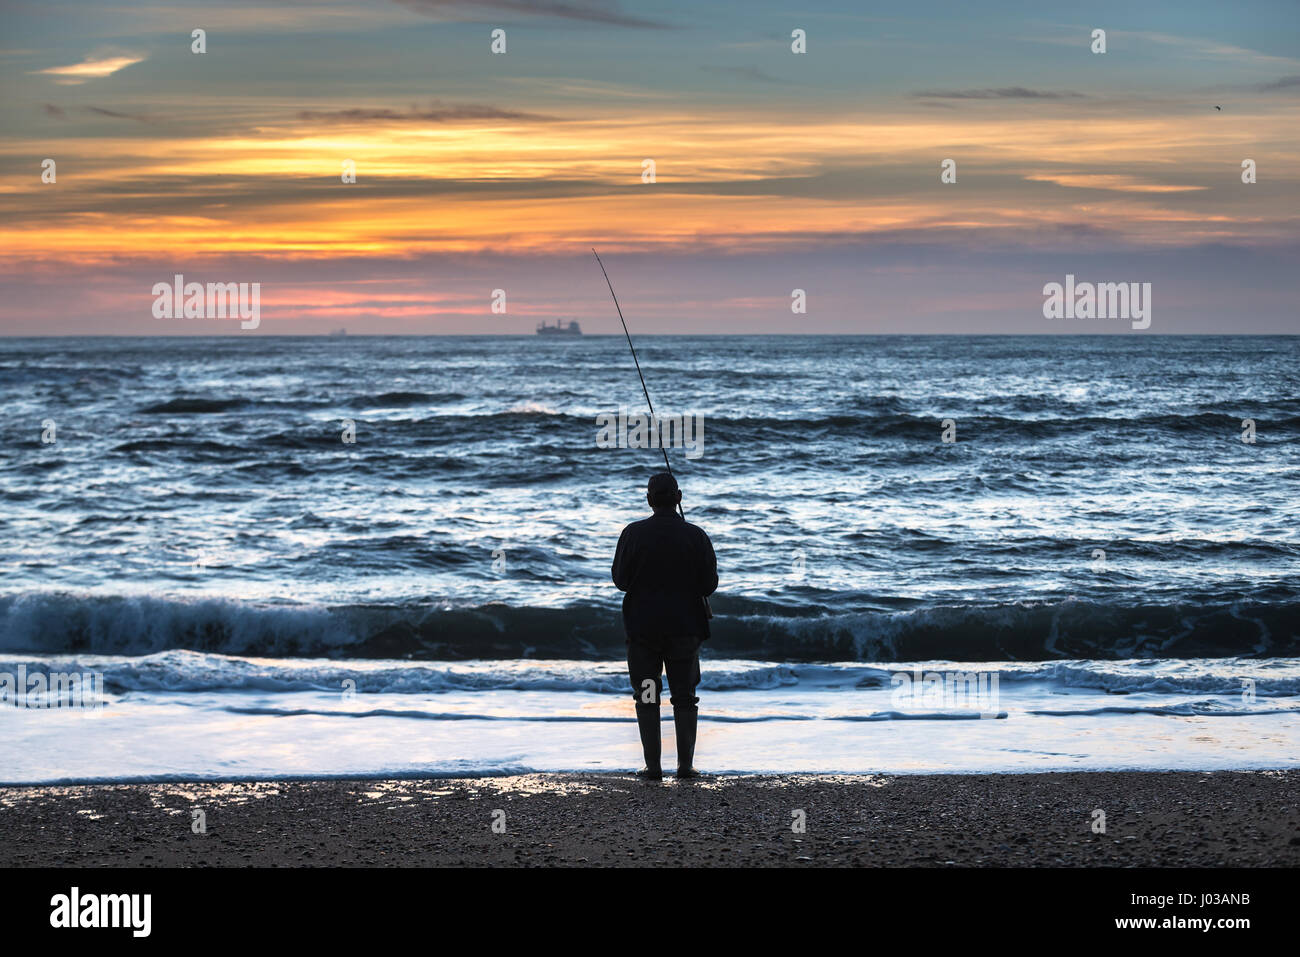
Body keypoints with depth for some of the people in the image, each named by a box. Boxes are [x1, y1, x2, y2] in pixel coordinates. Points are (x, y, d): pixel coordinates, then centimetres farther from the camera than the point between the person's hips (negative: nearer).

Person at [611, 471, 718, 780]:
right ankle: (685, 763, 6)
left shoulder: (633, 534, -8)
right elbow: (709, 584, -5)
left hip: (643, 626, -1)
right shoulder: (696, 536, -7)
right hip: (685, 627, 1)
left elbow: (621, 580, -5)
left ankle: (653, 766, 2)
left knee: (647, 697, 5)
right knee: (684, 696, 9)